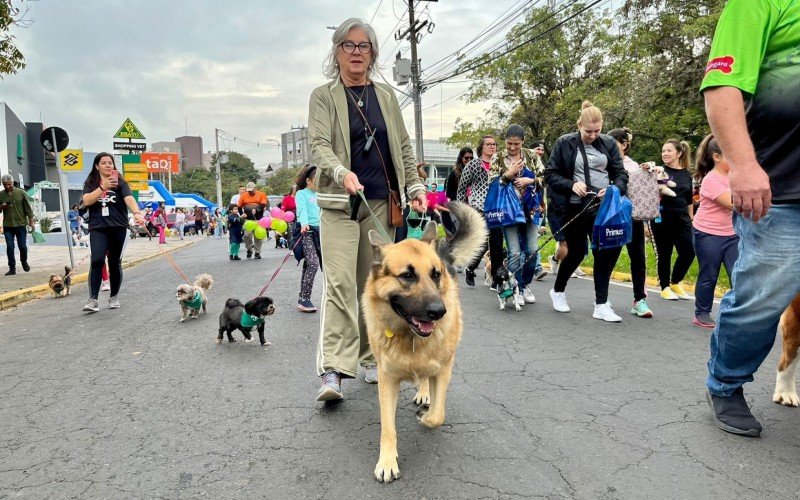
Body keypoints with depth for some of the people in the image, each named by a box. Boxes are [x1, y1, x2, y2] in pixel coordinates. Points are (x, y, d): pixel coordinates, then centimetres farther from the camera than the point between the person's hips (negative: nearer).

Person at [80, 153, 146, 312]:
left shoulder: (120, 182, 2)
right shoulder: (90, 183, 9)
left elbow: (129, 198, -16)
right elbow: (86, 201, -8)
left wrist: (137, 213, -35)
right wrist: (103, 187, -19)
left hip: (118, 227, 0)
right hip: (98, 228, 0)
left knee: (115, 263, 7)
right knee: (97, 261, -15)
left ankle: (114, 297, 22)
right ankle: (93, 300, -12)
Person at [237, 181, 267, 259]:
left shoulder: (261, 195, 3)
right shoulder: (243, 196, 8)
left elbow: (263, 205, -9)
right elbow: (239, 207, 13)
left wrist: (256, 210, -26)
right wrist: (242, 215, -1)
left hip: (258, 219, -1)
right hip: (248, 219, 1)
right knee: (247, 235, -10)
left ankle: (257, 252, 12)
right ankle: (249, 249, 13)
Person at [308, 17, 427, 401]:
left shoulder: (386, 96, 15)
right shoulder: (323, 96, 5)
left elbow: (403, 147, 16)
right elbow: (318, 144, -9)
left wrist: (415, 187, 5)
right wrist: (342, 172, -28)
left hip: (382, 202, 3)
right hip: (339, 201, -3)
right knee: (339, 282, -14)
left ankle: (371, 359, 18)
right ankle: (333, 370, -14)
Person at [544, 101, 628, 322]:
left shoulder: (608, 143, 6)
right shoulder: (565, 143, -1)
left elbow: (621, 174, 7)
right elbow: (550, 174, -2)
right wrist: (571, 185, -19)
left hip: (602, 206, 3)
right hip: (574, 208, -2)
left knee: (605, 251, -8)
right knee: (577, 252, 7)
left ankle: (601, 305, 1)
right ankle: (558, 291, 34)